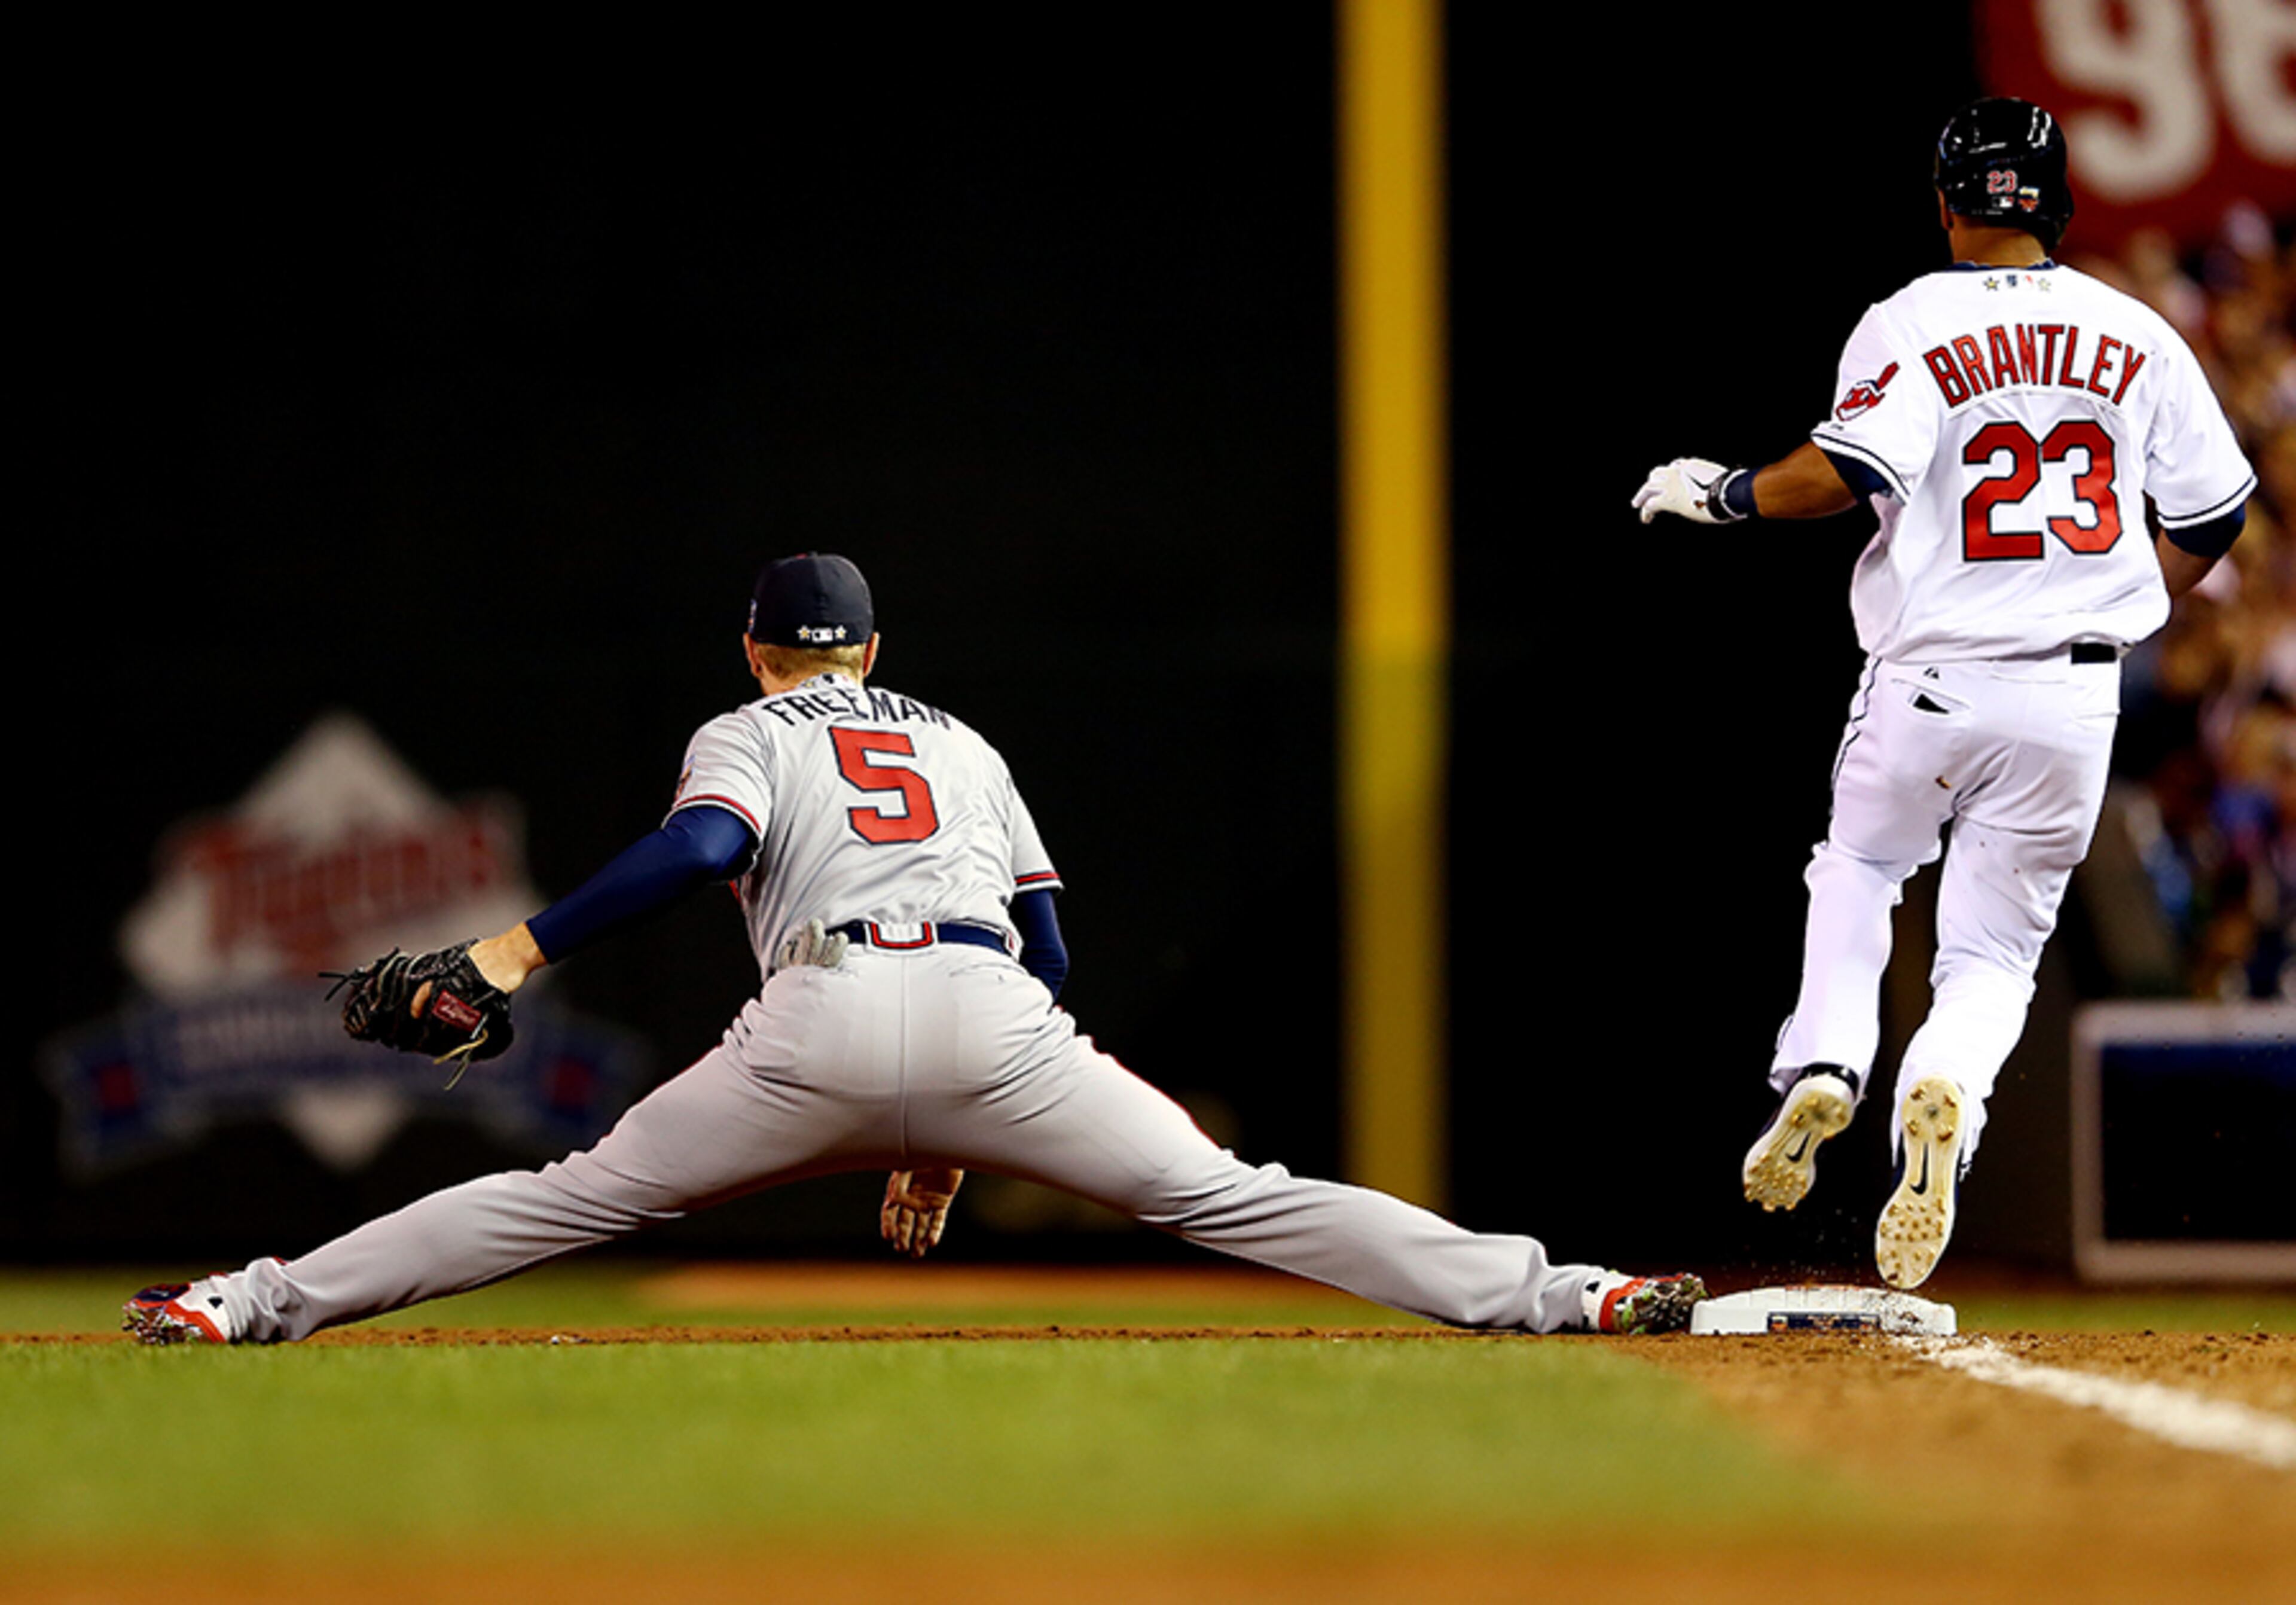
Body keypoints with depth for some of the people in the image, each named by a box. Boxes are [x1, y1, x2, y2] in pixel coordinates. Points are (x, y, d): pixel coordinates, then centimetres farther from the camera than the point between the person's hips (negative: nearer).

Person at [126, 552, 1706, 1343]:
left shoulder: (750, 734, 22)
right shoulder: (967, 744, 35)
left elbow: (702, 846, -3)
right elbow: (1048, 945, 28)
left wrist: (524, 949, -6)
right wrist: (954, 1131, 32)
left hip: (823, 1020, -2)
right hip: (992, 1013, 2)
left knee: (573, 1196, 8)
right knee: (1228, 1196, 1)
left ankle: (250, 1303, 4)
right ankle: (1558, 1296, -9)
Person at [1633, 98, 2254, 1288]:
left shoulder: (1912, 324, -6)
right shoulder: (2137, 335, 6)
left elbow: (1852, 469, -21)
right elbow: (2214, 512, 9)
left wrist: (1726, 494, -4)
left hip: (1928, 682, -2)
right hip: (2077, 697, 2)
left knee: (1856, 873, 27)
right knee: (1993, 952, 8)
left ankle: (1822, 1069, 5)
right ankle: (1941, 1099, -23)